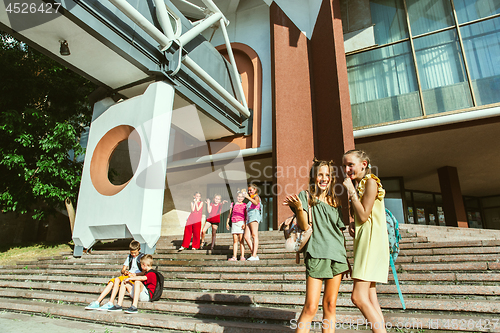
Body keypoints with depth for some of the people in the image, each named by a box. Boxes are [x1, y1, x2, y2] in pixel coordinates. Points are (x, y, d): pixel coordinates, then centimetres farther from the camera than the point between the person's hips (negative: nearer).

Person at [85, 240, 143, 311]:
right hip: (127, 276, 7)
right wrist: (125, 272, -5)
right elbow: (123, 269, 18)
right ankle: (97, 302, -18)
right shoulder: (129, 257, 22)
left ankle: (110, 304, -32)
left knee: (117, 280, -28)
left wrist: (134, 274, -18)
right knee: (111, 282, -16)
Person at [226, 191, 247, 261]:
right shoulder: (233, 204, 18)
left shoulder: (244, 205, 10)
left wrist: (244, 223, -9)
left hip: (241, 222, -2)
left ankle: (242, 256, -5)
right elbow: (229, 214, 20)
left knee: (241, 240, -6)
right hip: (234, 223, 3)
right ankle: (234, 257, 1)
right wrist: (227, 222, 11)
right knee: (235, 240, 0)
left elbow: (246, 215, 5)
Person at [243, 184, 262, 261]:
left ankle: (254, 255, -23)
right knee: (246, 237, -5)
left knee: (254, 235, -16)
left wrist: (248, 197, -24)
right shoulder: (251, 200, 33)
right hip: (249, 218, 8)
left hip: (254, 216, -8)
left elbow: (256, 203, -16)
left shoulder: (256, 197, 9)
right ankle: (254, 254, -5)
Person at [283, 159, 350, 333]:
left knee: (330, 305, 9)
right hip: (316, 255, -4)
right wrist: (299, 208, -26)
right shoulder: (306, 196, 1)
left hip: (337, 255, 5)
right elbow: (304, 226, -9)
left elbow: (341, 233, 17)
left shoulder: (335, 202, 14)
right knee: (311, 307, -7)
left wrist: (346, 259, 15)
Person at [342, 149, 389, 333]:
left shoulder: (370, 182, -10)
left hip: (372, 241, -9)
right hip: (363, 242, 9)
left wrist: (351, 192, -11)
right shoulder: (357, 185, 17)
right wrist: (352, 224, 1)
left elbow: (363, 216, -15)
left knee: (358, 297, -14)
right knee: (370, 299, 9)